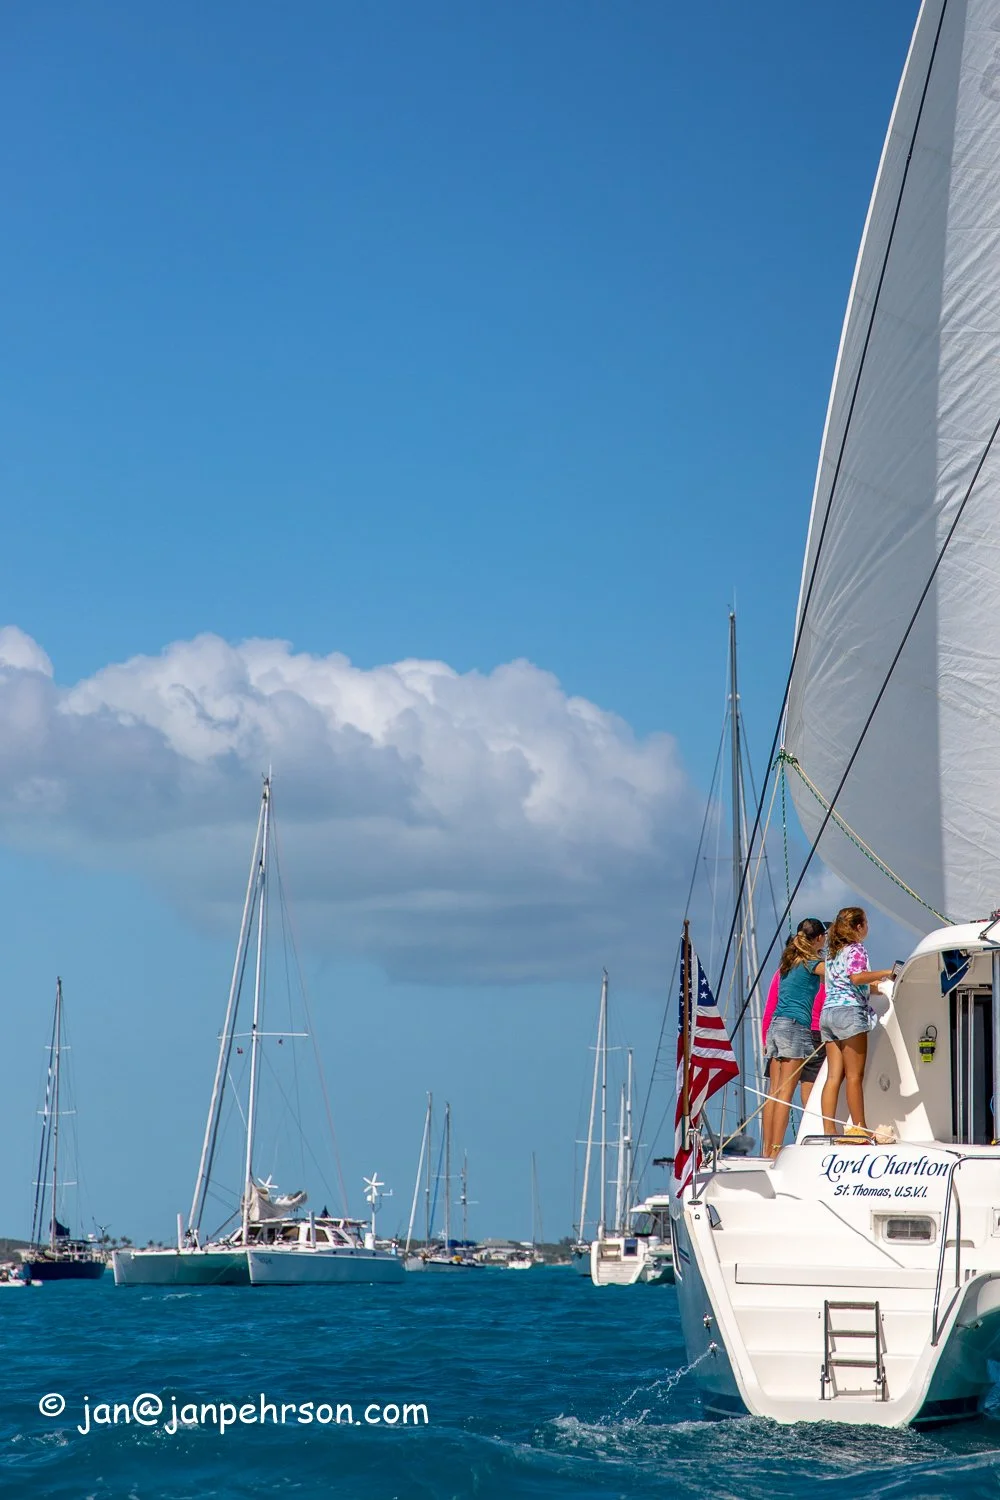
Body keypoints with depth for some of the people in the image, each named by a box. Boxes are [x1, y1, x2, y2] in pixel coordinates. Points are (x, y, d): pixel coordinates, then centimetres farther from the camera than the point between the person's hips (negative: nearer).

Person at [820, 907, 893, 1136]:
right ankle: (860, 1129, -6)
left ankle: (828, 1130, -4)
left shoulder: (832, 951, 21)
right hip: (849, 1011, -8)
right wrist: (886, 973, -13)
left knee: (834, 1076, 3)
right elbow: (856, 976, -20)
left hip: (828, 1013, 8)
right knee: (855, 1076, -6)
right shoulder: (856, 949, -3)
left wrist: (871, 983, 35)